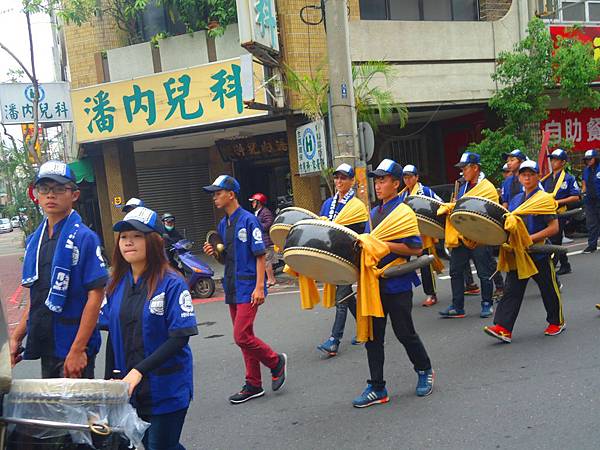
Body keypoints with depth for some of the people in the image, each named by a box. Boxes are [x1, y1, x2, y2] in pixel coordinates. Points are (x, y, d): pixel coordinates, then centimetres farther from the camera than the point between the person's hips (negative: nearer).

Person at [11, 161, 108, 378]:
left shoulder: (83, 238, -11)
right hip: (46, 346, 7)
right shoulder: (34, 240, 11)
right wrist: (16, 337, 10)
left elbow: (95, 295, -15)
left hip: (73, 346, -7)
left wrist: (77, 350, -19)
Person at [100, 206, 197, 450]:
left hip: (166, 390, -5)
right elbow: (112, 333, 9)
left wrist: (139, 371, -23)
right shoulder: (116, 285, 3)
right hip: (130, 390, 5)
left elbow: (179, 338, -17)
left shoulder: (172, 284, -14)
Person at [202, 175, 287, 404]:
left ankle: (276, 362, 11)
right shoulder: (223, 224, 13)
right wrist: (214, 252, -1)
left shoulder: (248, 220, -11)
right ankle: (253, 385, 20)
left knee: (242, 336, -12)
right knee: (244, 337, 11)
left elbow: (260, 255, -13)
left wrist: (259, 287, -18)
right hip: (232, 288, 8)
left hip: (248, 288, -8)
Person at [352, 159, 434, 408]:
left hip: (397, 284, -7)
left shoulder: (404, 212, -9)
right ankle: (377, 388, 14)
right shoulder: (374, 213, 14)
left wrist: (383, 245, -23)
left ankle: (425, 371, 29)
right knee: (372, 336, 6)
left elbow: (416, 248, -17)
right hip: (374, 282, 7)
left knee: (404, 333, 4)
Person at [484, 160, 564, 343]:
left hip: (539, 253, -5)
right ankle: (503, 328, -6)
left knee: (549, 290, 11)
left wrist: (530, 238, -21)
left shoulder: (545, 198, -8)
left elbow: (554, 228, -14)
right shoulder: (516, 200, 11)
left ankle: (557, 322, 31)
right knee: (511, 290, -2)